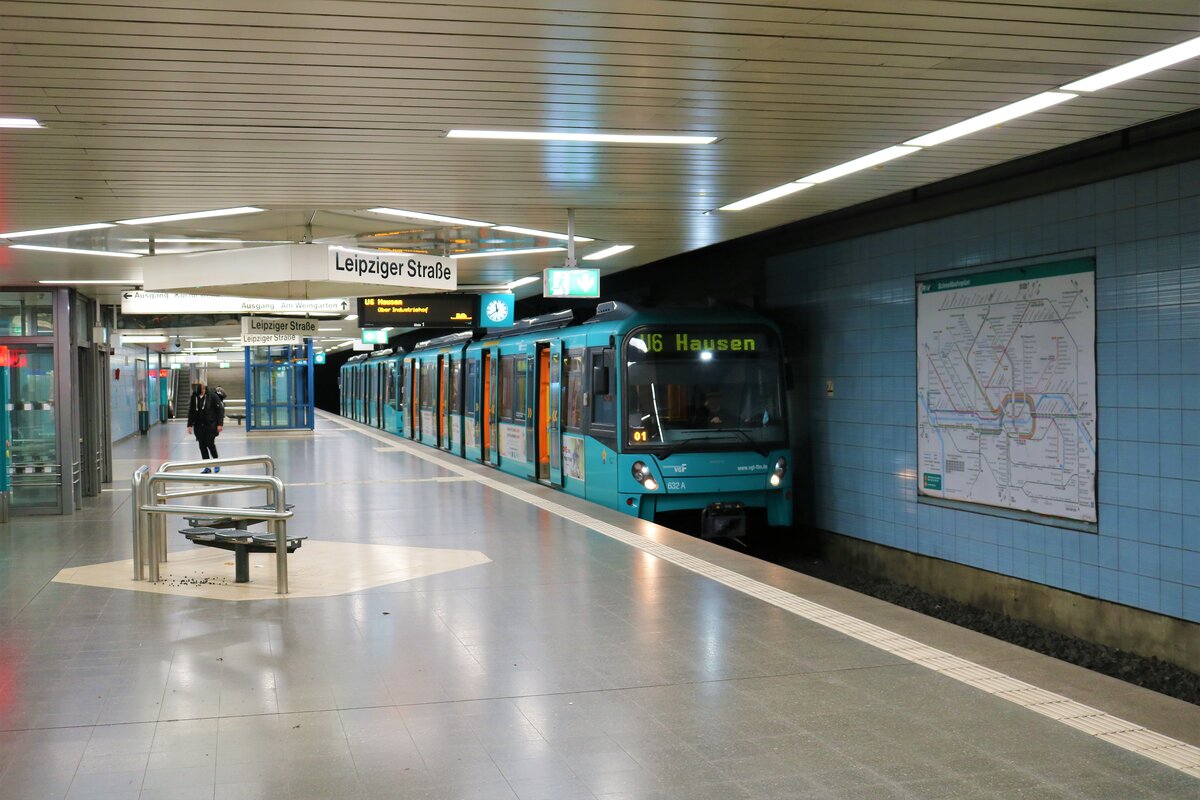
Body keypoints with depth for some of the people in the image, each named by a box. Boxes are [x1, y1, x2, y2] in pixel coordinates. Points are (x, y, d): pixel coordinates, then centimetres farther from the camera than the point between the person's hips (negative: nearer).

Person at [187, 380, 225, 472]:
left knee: (210, 444, -8)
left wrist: (220, 424, -11)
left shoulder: (212, 396, -7)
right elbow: (191, 412, 13)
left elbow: (220, 409, -6)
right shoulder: (194, 398, 5)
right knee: (202, 446, 4)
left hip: (211, 425, -4)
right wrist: (190, 425, 8)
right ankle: (207, 467, 12)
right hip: (199, 426, 4)